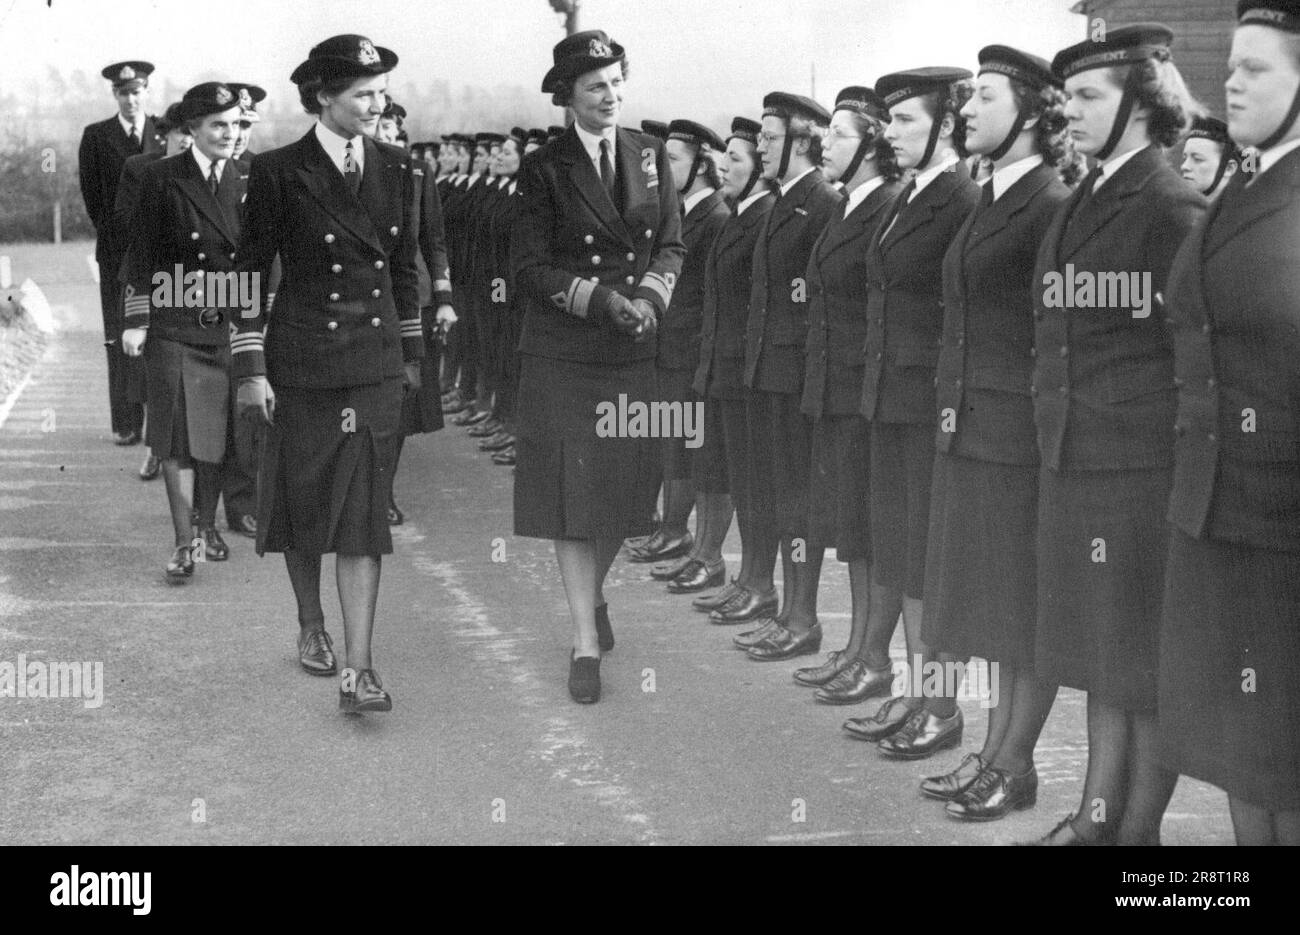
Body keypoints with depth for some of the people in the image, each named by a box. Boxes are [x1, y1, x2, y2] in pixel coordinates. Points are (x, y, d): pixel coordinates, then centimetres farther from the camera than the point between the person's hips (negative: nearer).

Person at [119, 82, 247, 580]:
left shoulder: (247, 181, 6)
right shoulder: (162, 178, -2)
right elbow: (141, 255, 0)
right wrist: (135, 321, -4)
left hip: (230, 324, 3)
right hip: (174, 327, -3)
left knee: (219, 429, 9)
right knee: (178, 431, -6)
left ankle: (207, 523, 26)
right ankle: (184, 541, -3)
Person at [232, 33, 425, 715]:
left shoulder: (394, 171, 6)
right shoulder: (278, 173, -6)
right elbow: (250, 273, -4)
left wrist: (412, 352, 17)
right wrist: (250, 369, -7)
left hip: (375, 363, 2)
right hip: (302, 362, -2)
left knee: (364, 510, -5)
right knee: (302, 499, 11)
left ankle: (358, 671, -8)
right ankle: (310, 627, 34)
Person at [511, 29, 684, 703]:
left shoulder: (651, 156, 8)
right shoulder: (545, 170, -4)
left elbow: (671, 246, 8)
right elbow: (530, 268, -7)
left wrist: (649, 297, -11)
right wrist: (600, 300, -18)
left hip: (634, 351, 4)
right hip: (563, 354, -3)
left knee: (625, 491, 9)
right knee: (574, 493, -3)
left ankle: (592, 593, 37)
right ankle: (586, 642, 3)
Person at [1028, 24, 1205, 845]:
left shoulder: (1171, 208, -12)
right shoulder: (1081, 206, 12)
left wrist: (1190, 464, -13)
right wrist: (1057, 431, 13)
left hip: (1143, 467, -8)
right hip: (1074, 462, 8)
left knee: (1148, 663, 3)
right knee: (1102, 653, 16)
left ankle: (1139, 827, 14)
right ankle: (1097, 816, 26)